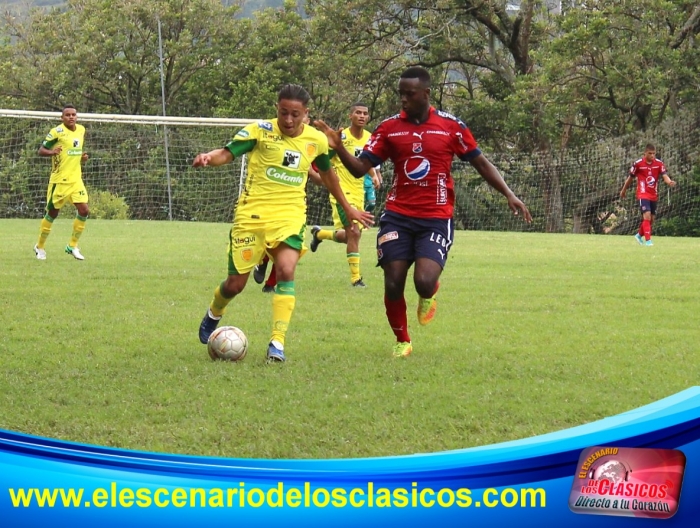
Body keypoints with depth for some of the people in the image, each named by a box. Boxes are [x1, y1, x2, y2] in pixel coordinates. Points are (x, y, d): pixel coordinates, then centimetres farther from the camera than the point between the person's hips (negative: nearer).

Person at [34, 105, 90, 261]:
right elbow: (41, 150, -9)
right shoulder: (57, 132, -12)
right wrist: (52, 152, -30)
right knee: (52, 213, 3)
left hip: (76, 179, 5)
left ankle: (72, 246, 9)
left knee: (84, 210, -6)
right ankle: (40, 247, 21)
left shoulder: (81, 130, 8)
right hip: (59, 180, -5)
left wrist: (83, 157, 4)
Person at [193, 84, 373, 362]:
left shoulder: (316, 139, 5)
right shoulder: (260, 130, -6)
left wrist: (348, 209, 31)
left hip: (290, 216, 2)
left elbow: (327, 173, 23)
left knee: (286, 271, -24)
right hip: (252, 214, -2)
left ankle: (277, 342, -18)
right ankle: (213, 315, 39)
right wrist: (208, 157, -36)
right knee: (236, 283, 4)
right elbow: (227, 153, -13)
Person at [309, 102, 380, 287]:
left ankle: (319, 234, 39)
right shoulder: (341, 137, -12)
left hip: (358, 193, 7)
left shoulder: (369, 138, 6)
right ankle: (356, 277, -8)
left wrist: (374, 175, 6)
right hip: (342, 191, -7)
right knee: (354, 232, -16)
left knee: (350, 236, 11)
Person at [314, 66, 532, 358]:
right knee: (393, 284, -4)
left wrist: (509, 195, 1)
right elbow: (360, 167, 1)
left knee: (424, 282, -19)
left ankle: (429, 296, 20)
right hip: (397, 216, 2)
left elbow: (481, 162, 9)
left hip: (436, 219, -2)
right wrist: (338, 148, -18)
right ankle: (402, 341, 21)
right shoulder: (389, 127, 3)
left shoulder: (451, 126, 1)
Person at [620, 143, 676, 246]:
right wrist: (623, 190, 15)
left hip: (654, 195, 4)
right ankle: (648, 240, -16)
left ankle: (639, 235, 34)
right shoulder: (638, 163, -9)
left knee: (651, 219, 11)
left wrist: (670, 182, -36)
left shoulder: (659, 163, -3)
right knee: (647, 216, -20)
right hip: (643, 194, -4)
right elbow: (631, 177, 4)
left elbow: (664, 175, -12)